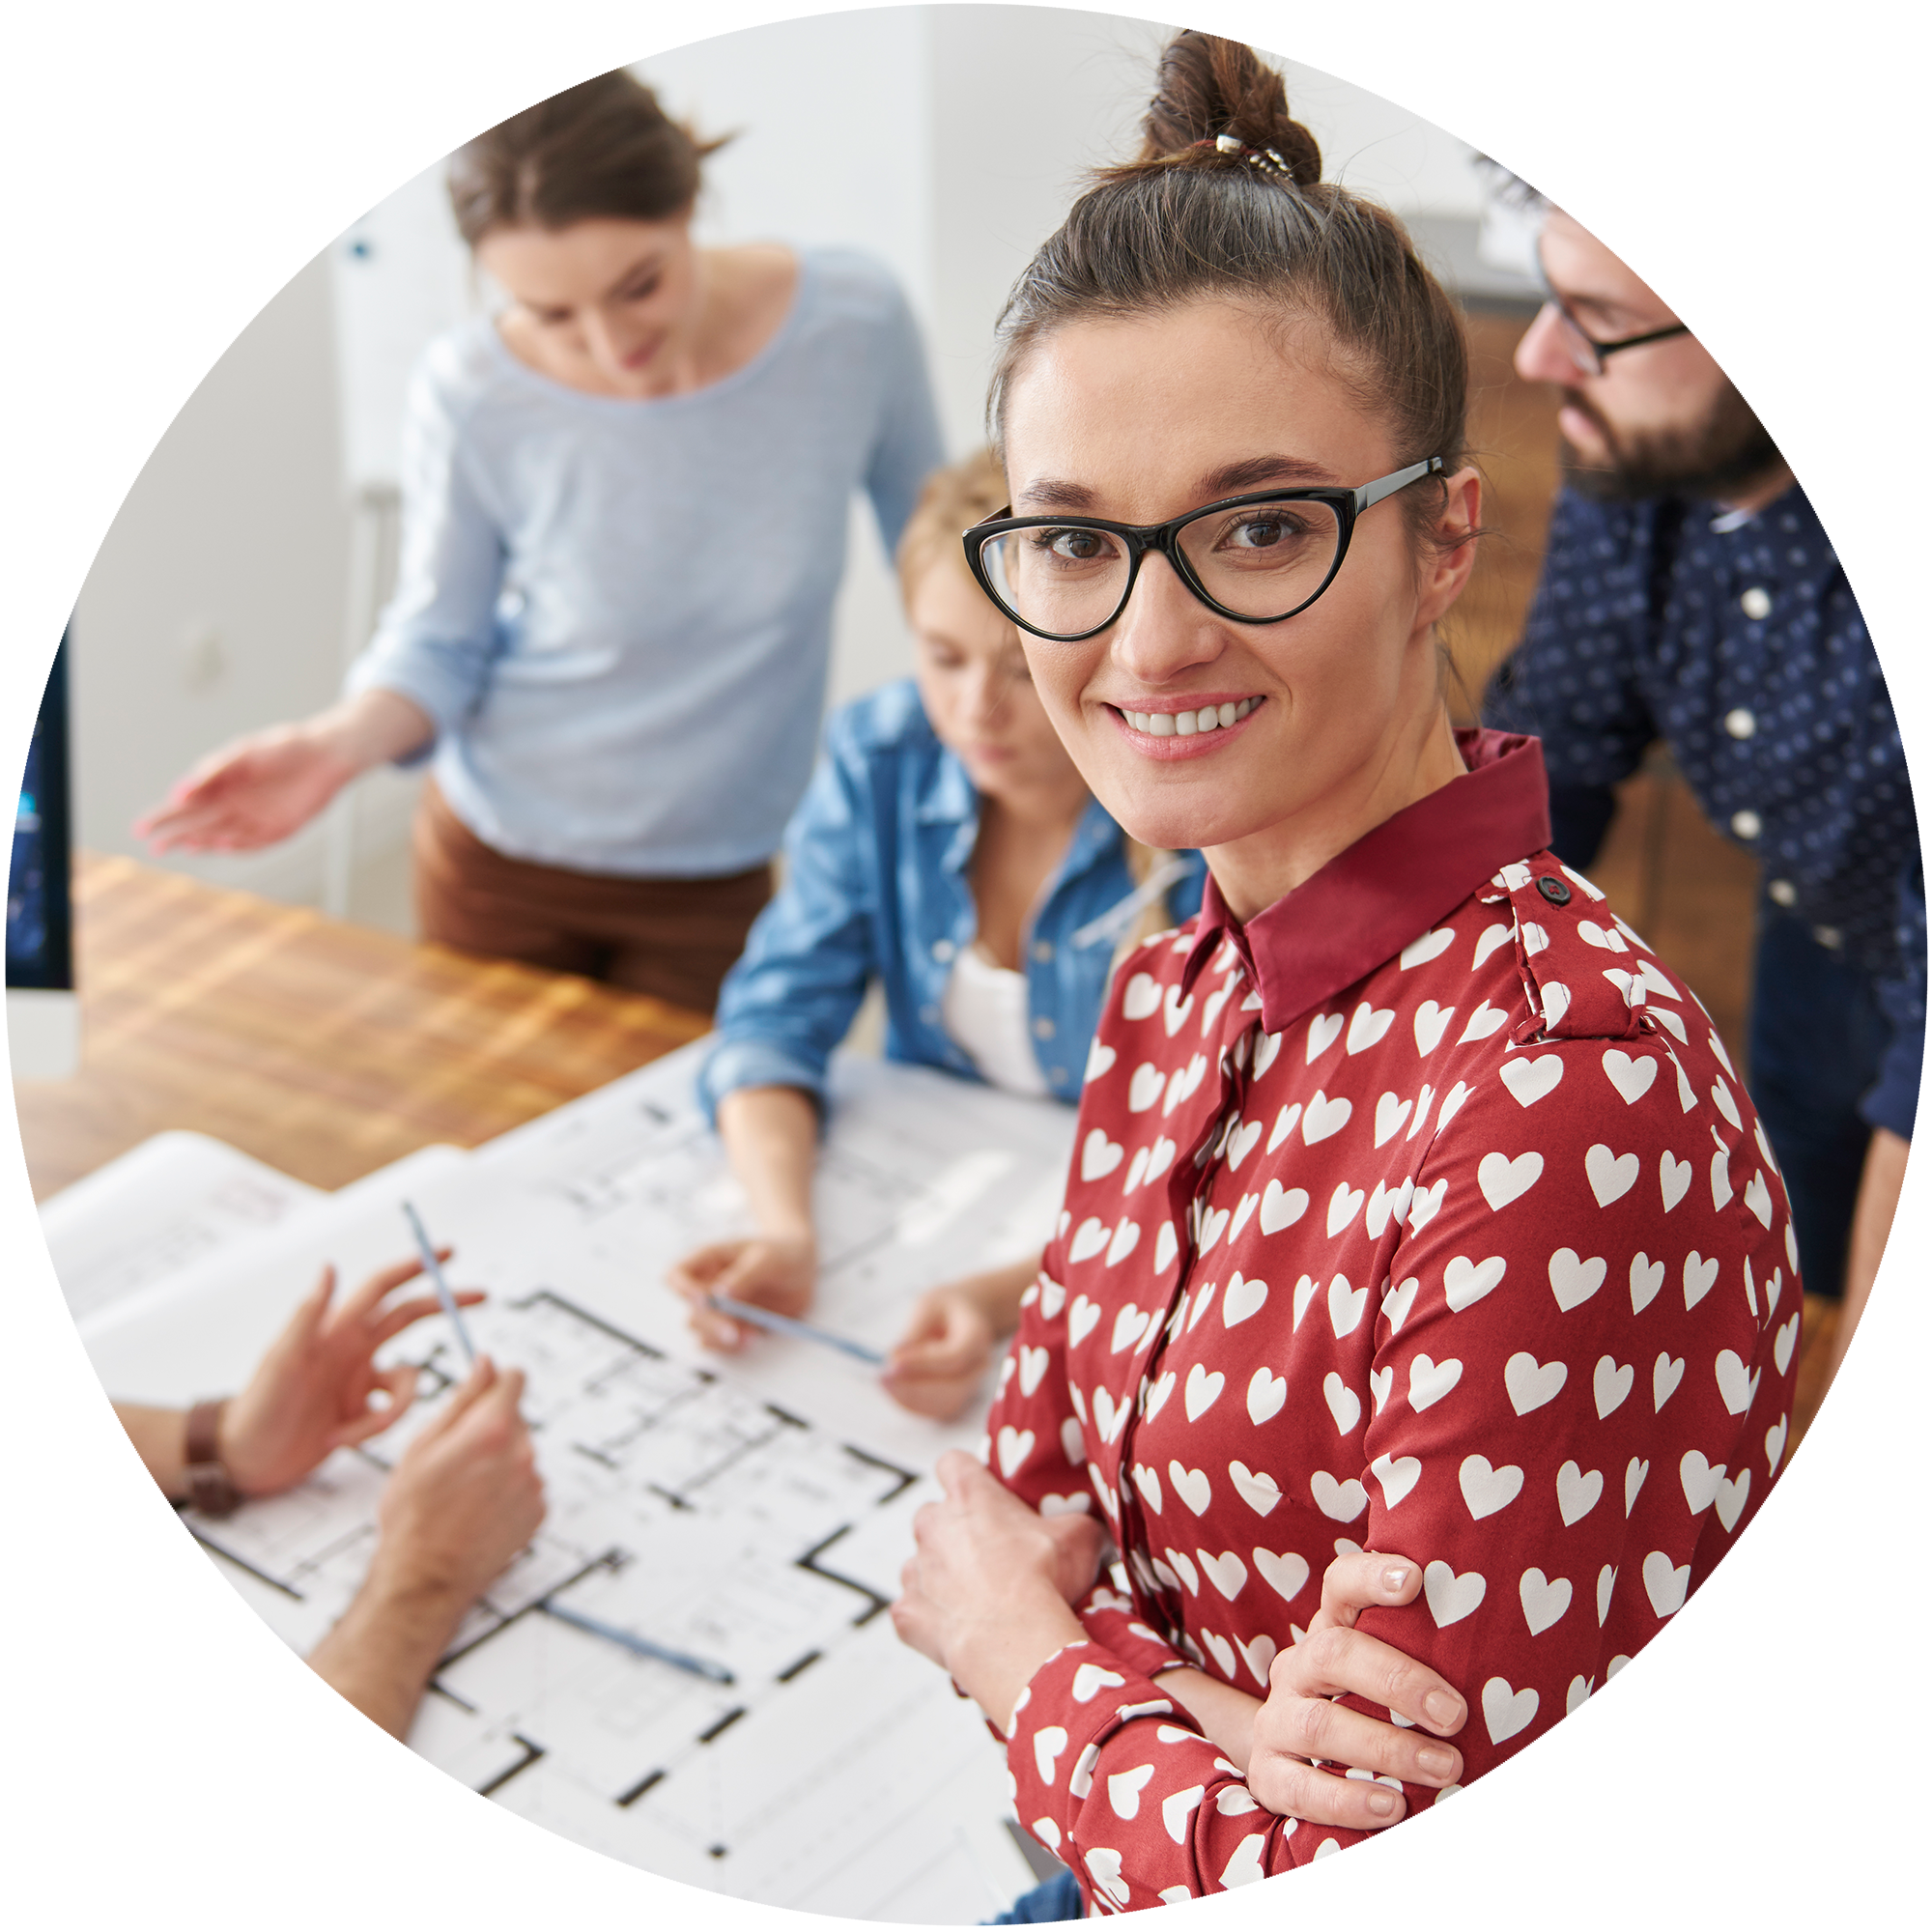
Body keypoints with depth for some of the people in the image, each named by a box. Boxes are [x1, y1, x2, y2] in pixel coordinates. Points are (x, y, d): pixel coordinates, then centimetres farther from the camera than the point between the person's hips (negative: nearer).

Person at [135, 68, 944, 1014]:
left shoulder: (854, 322, -17)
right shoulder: (472, 395, -20)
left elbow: (935, 562, 0)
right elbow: (438, 641, -7)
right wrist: (338, 743, -26)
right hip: (497, 868, 0)